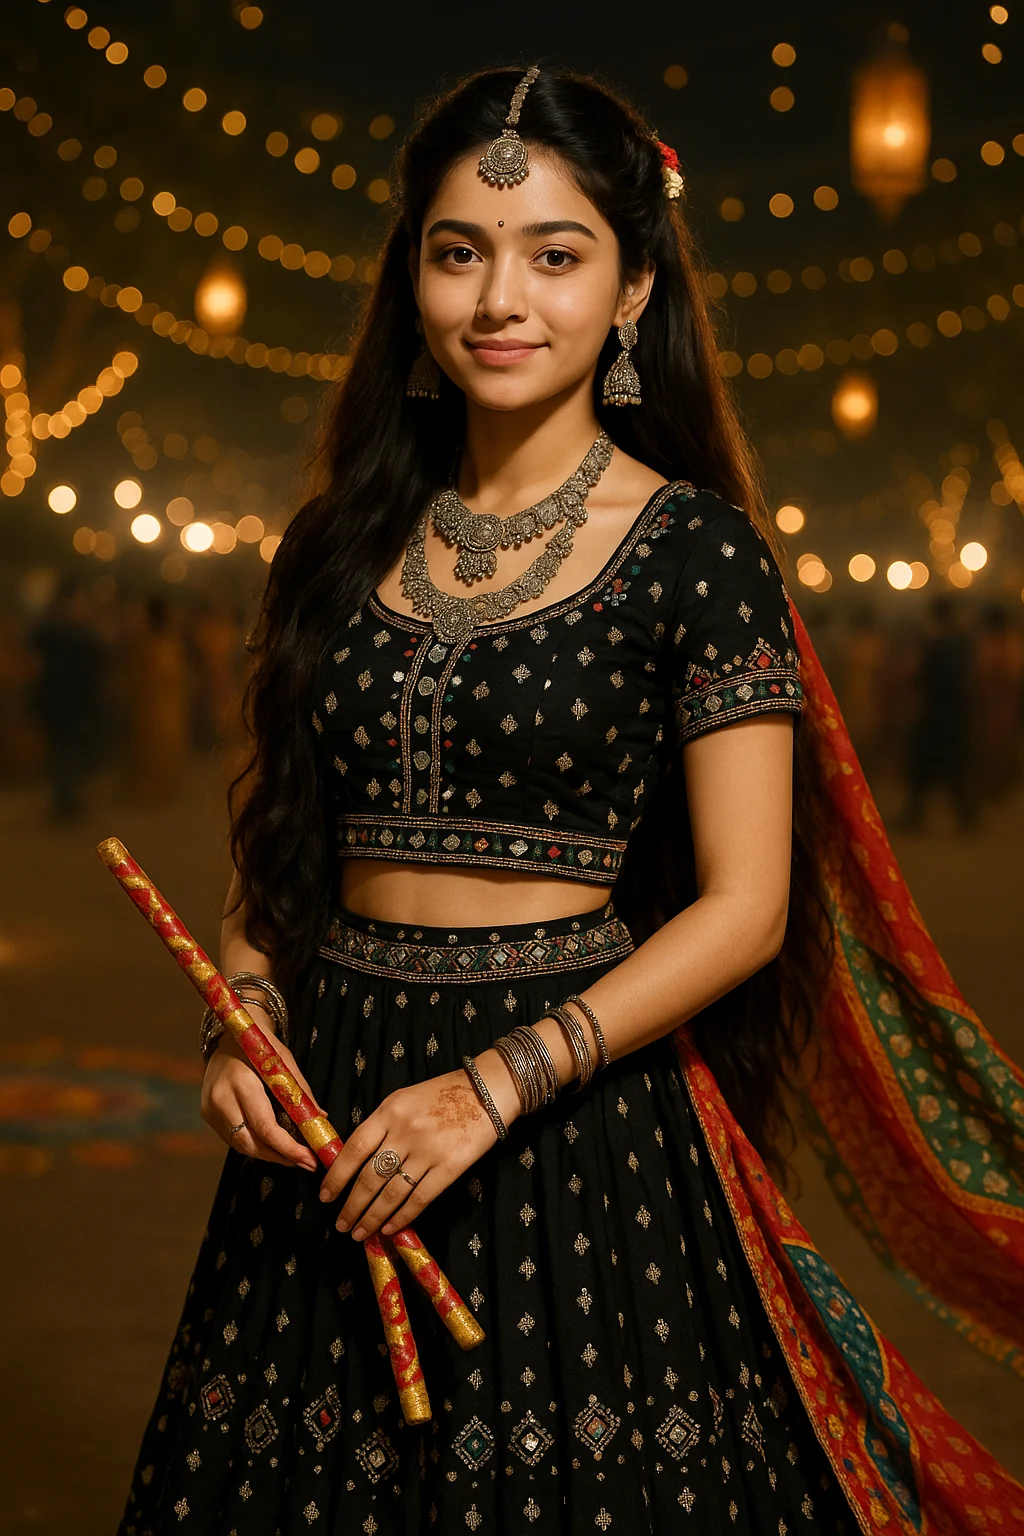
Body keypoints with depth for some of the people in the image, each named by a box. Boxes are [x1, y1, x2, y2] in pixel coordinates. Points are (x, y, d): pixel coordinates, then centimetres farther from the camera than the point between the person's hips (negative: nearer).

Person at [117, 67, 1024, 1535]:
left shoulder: (696, 552, -7)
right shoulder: (345, 544, 7)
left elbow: (743, 908, -9)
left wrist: (502, 1080, -17)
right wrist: (244, 1021, -4)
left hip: (577, 1121, -4)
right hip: (333, 1111, 4)